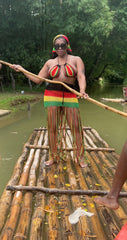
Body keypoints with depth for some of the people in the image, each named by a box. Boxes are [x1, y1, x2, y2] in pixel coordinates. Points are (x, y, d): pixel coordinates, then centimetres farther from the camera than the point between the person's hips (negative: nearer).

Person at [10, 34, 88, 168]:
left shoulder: (76, 60, 7)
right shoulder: (50, 63, 13)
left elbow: (81, 77, -8)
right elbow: (37, 79, 14)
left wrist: (82, 91, -27)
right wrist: (22, 70, 10)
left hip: (70, 96, -1)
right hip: (52, 95, 2)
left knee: (76, 127, -4)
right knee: (52, 127, 2)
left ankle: (80, 157, 10)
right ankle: (53, 156, 17)